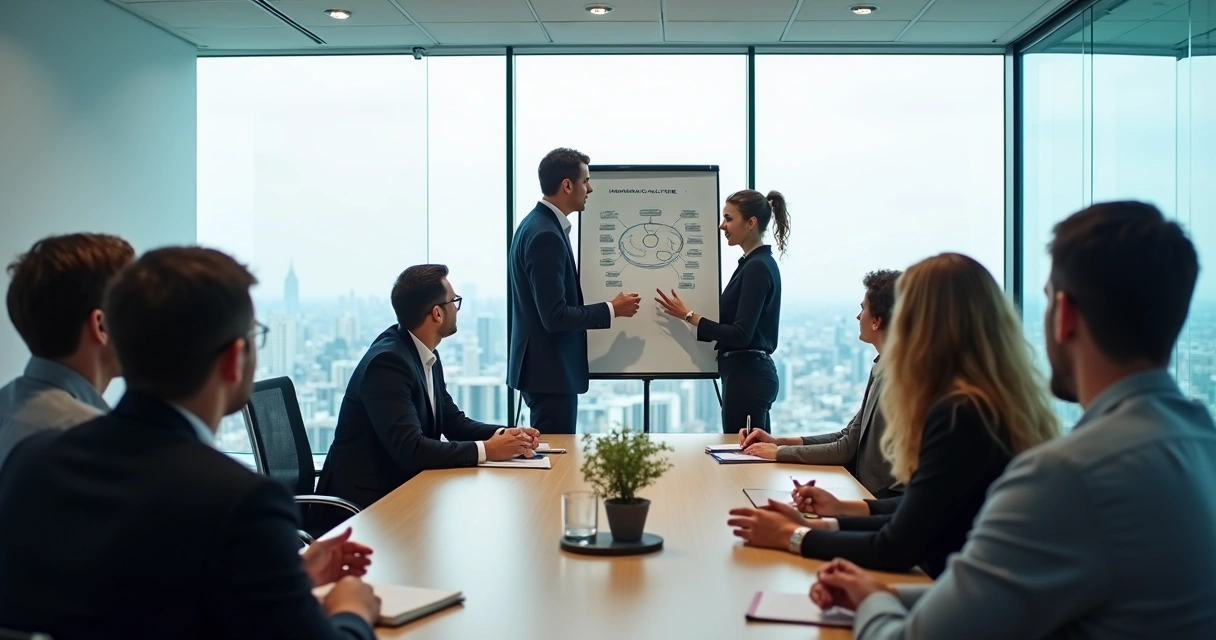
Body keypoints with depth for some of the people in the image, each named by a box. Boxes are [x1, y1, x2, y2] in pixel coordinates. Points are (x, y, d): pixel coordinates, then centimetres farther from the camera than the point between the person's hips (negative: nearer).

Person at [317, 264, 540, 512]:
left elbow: (453, 421, 11)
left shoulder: (425, 353, 4)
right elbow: (410, 449, -28)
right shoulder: (388, 361, -21)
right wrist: (486, 449, -23)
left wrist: (502, 435, -7)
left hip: (400, 486, 8)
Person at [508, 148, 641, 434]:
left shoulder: (538, 223, 11)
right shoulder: (545, 234, -21)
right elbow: (555, 316, -24)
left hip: (546, 367, 10)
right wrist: (611, 310, -13)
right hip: (551, 371, -10)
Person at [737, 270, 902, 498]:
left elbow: (846, 450, -18)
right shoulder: (882, 369, 9)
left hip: (885, 499, -8)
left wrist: (779, 451, -8)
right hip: (867, 489, 8)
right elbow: (849, 437, 13)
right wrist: (778, 441, 6)